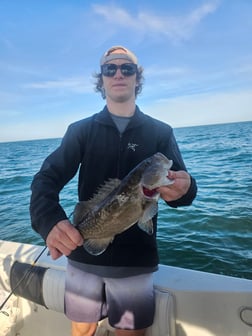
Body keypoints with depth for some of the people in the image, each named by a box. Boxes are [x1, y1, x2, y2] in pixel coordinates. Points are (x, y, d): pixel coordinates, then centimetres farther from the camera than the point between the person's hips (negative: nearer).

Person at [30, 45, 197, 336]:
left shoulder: (161, 133, 1)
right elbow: (46, 178, -8)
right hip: (83, 256, 2)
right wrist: (49, 221, -28)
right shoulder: (80, 130, 1)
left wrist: (184, 189, -29)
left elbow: (179, 185, -4)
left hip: (137, 261, 0)